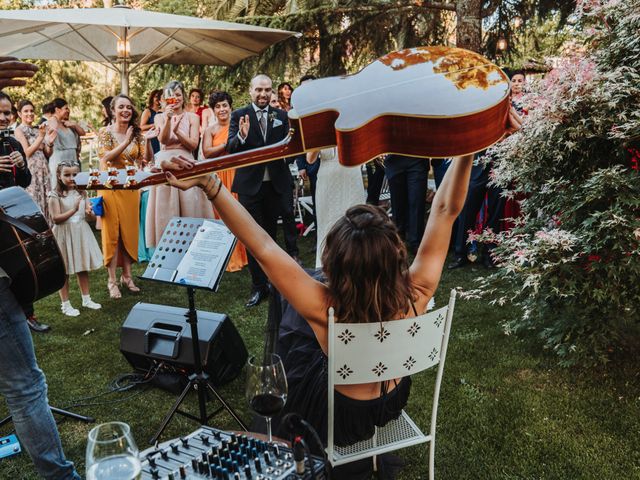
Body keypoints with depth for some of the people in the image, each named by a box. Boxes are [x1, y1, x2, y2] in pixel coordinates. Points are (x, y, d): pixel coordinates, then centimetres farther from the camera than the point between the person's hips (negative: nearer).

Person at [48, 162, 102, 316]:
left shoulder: (81, 193, 5)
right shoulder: (55, 196, -9)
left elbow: (90, 214, 6)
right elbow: (56, 218, -15)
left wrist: (89, 212, -17)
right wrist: (74, 210, -23)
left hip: (81, 233, 5)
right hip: (64, 235, -5)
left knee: (83, 268, 14)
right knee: (64, 271, 4)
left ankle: (86, 299, 27)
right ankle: (65, 304, 15)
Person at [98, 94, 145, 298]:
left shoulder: (136, 133, 7)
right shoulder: (105, 132, -4)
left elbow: (143, 160, 6)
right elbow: (105, 157, -16)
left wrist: (147, 141, -11)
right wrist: (126, 142, -20)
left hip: (131, 188, 4)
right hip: (111, 187, -4)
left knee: (130, 231, 7)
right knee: (112, 232, -2)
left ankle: (127, 275, 19)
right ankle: (112, 280, 5)